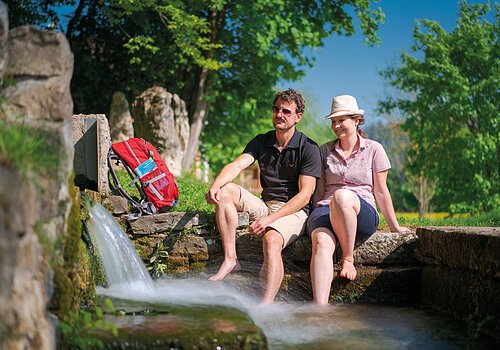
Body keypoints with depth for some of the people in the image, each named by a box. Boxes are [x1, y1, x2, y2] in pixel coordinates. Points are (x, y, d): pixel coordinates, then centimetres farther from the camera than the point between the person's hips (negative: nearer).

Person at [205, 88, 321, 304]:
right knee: (225, 191, -15)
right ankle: (230, 258, -20)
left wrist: (270, 219, -24)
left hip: (294, 211, -6)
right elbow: (237, 165, -7)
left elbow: (304, 196, -14)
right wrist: (215, 185, -29)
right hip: (264, 205, 6)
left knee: (271, 240, -36)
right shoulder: (261, 142, 9)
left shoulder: (308, 148, -7)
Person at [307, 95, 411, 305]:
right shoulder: (325, 151, 17)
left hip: (363, 213, -2)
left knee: (342, 196, -40)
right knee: (321, 242, -36)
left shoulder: (373, 149, 10)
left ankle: (348, 259, -22)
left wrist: (394, 226, 12)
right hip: (326, 210, 2)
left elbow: (381, 191, 12)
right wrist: (316, 217, 8)